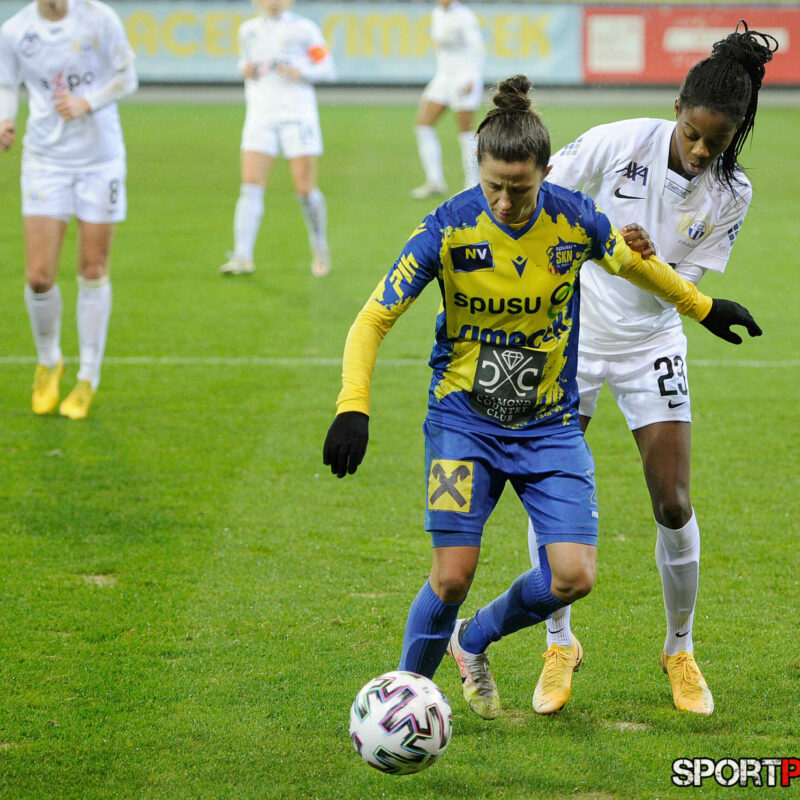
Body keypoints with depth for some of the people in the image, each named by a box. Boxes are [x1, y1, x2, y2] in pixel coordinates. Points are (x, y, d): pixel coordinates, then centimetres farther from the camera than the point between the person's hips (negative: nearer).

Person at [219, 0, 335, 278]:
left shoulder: (303, 29, -1)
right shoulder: (248, 30, 10)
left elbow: (327, 69, 2)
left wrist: (300, 72, -15)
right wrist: (245, 69, 2)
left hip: (297, 116, -3)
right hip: (260, 116, 3)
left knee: (305, 189, -1)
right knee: (251, 186, -9)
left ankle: (320, 250, 21)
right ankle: (242, 256, -11)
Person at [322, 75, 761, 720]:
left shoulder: (575, 219, -10)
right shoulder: (449, 229, -16)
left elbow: (633, 262, 13)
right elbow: (374, 318, -13)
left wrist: (702, 306, 26)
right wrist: (353, 408, -26)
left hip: (550, 424, 2)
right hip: (464, 420, -2)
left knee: (574, 576, -9)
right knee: (453, 576, -14)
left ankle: (473, 642, 20)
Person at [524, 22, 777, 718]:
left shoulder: (731, 195, -11)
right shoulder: (620, 143, -18)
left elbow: (682, 289, -10)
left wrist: (649, 261, -29)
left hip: (651, 343, 1)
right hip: (569, 331, -1)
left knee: (674, 505, -4)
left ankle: (680, 651, 17)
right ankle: (560, 645, 16)